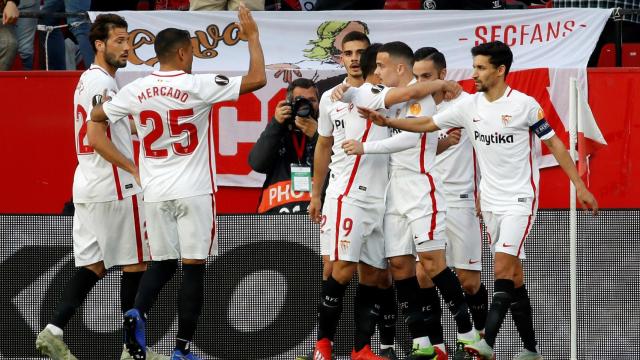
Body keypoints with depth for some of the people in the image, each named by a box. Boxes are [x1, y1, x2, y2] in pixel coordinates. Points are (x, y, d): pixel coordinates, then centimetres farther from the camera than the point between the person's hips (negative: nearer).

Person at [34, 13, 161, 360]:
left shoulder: (87, 80, 17)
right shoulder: (103, 83, -14)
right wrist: (133, 168, -21)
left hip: (87, 185, 9)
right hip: (115, 187, -9)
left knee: (93, 264, 9)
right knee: (135, 263, -1)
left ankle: (54, 331, -2)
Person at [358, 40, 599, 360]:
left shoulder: (525, 105, -10)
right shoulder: (470, 106, 3)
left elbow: (554, 143, -3)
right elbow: (427, 124, 9)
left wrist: (579, 185, -4)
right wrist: (387, 121, -2)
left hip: (520, 199, -6)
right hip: (491, 200, 6)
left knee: (503, 267, -17)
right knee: (513, 274, 8)